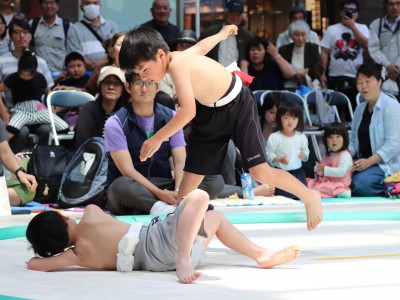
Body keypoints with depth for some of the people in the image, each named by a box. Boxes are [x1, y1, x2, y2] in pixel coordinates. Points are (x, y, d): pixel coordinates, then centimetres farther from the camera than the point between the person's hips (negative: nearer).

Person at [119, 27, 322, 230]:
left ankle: (310, 197, 10)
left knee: (260, 172, -10)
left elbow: (188, 112, -38)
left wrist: (157, 138, -31)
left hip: (237, 105, -9)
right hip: (210, 112, 9)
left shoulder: (177, 64, -33)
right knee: (191, 175, 6)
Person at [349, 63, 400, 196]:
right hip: (363, 161, 7)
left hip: (387, 163, -7)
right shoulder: (360, 108, 14)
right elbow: (353, 139, 16)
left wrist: (369, 162, -26)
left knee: (360, 182, -33)